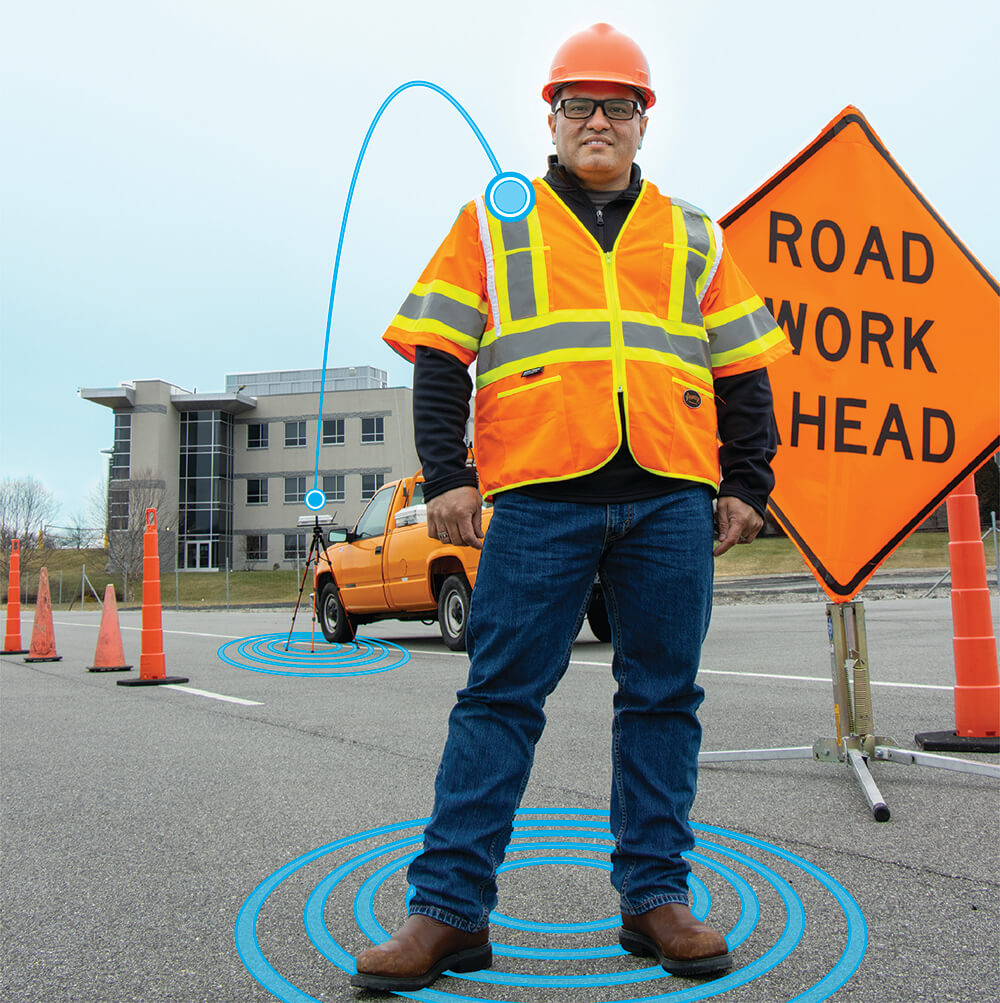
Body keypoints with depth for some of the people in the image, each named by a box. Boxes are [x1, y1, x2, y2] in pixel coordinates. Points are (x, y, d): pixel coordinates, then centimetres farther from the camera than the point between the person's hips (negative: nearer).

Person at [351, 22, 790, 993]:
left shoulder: (694, 239, 21)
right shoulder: (491, 224, 15)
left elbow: (741, 372, 20)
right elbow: (439, 357, 8)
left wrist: (746, 483, 11)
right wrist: (444, 475, -3)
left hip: (672, 496, 3)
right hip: (539, 493, -2)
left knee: (663, 696, 5)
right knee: (499, 694, -4)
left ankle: (656, 896, 17)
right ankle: (449, 909, 4)